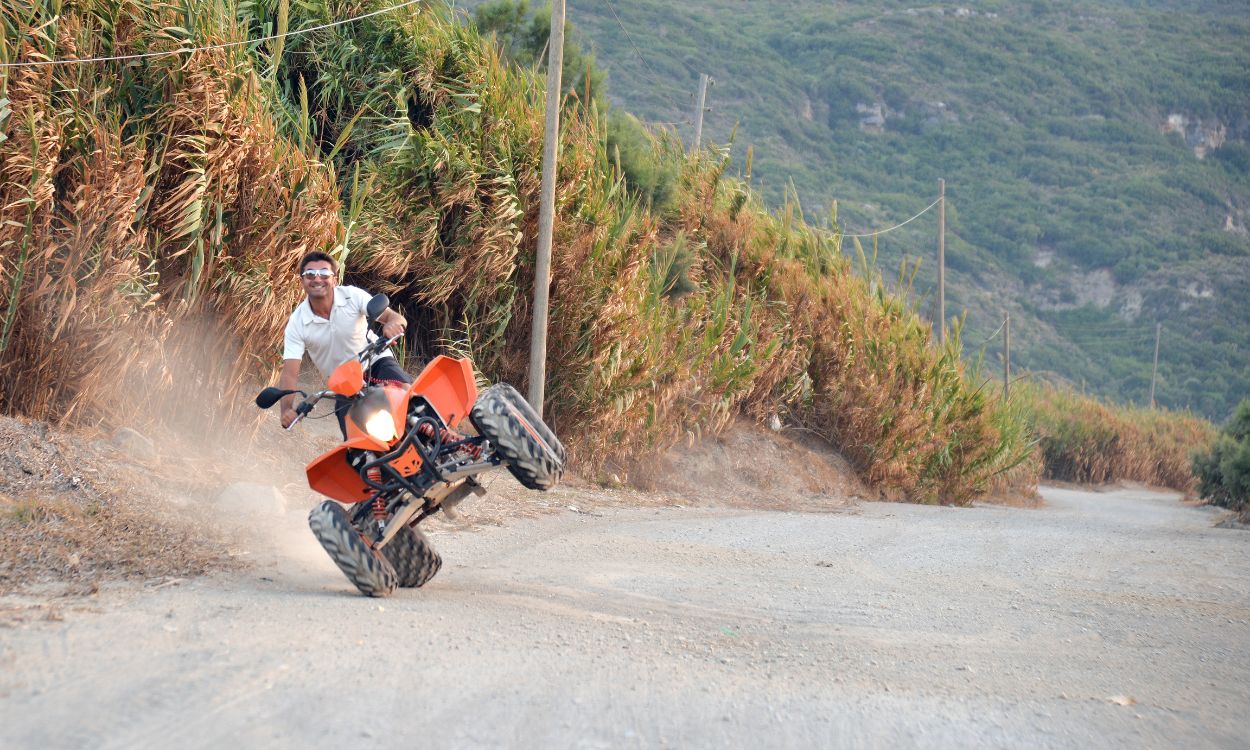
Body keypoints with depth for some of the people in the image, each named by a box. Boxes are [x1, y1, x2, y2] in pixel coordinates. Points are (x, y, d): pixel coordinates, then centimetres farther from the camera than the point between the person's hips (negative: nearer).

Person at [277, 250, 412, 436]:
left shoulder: (353, 296, -13)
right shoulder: (297, 323, -13)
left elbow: (395, 317, -22)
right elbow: (289, 373, -18)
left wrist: (393, 323, -49)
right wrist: (286, 408, -37)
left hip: (376, 361, -1)